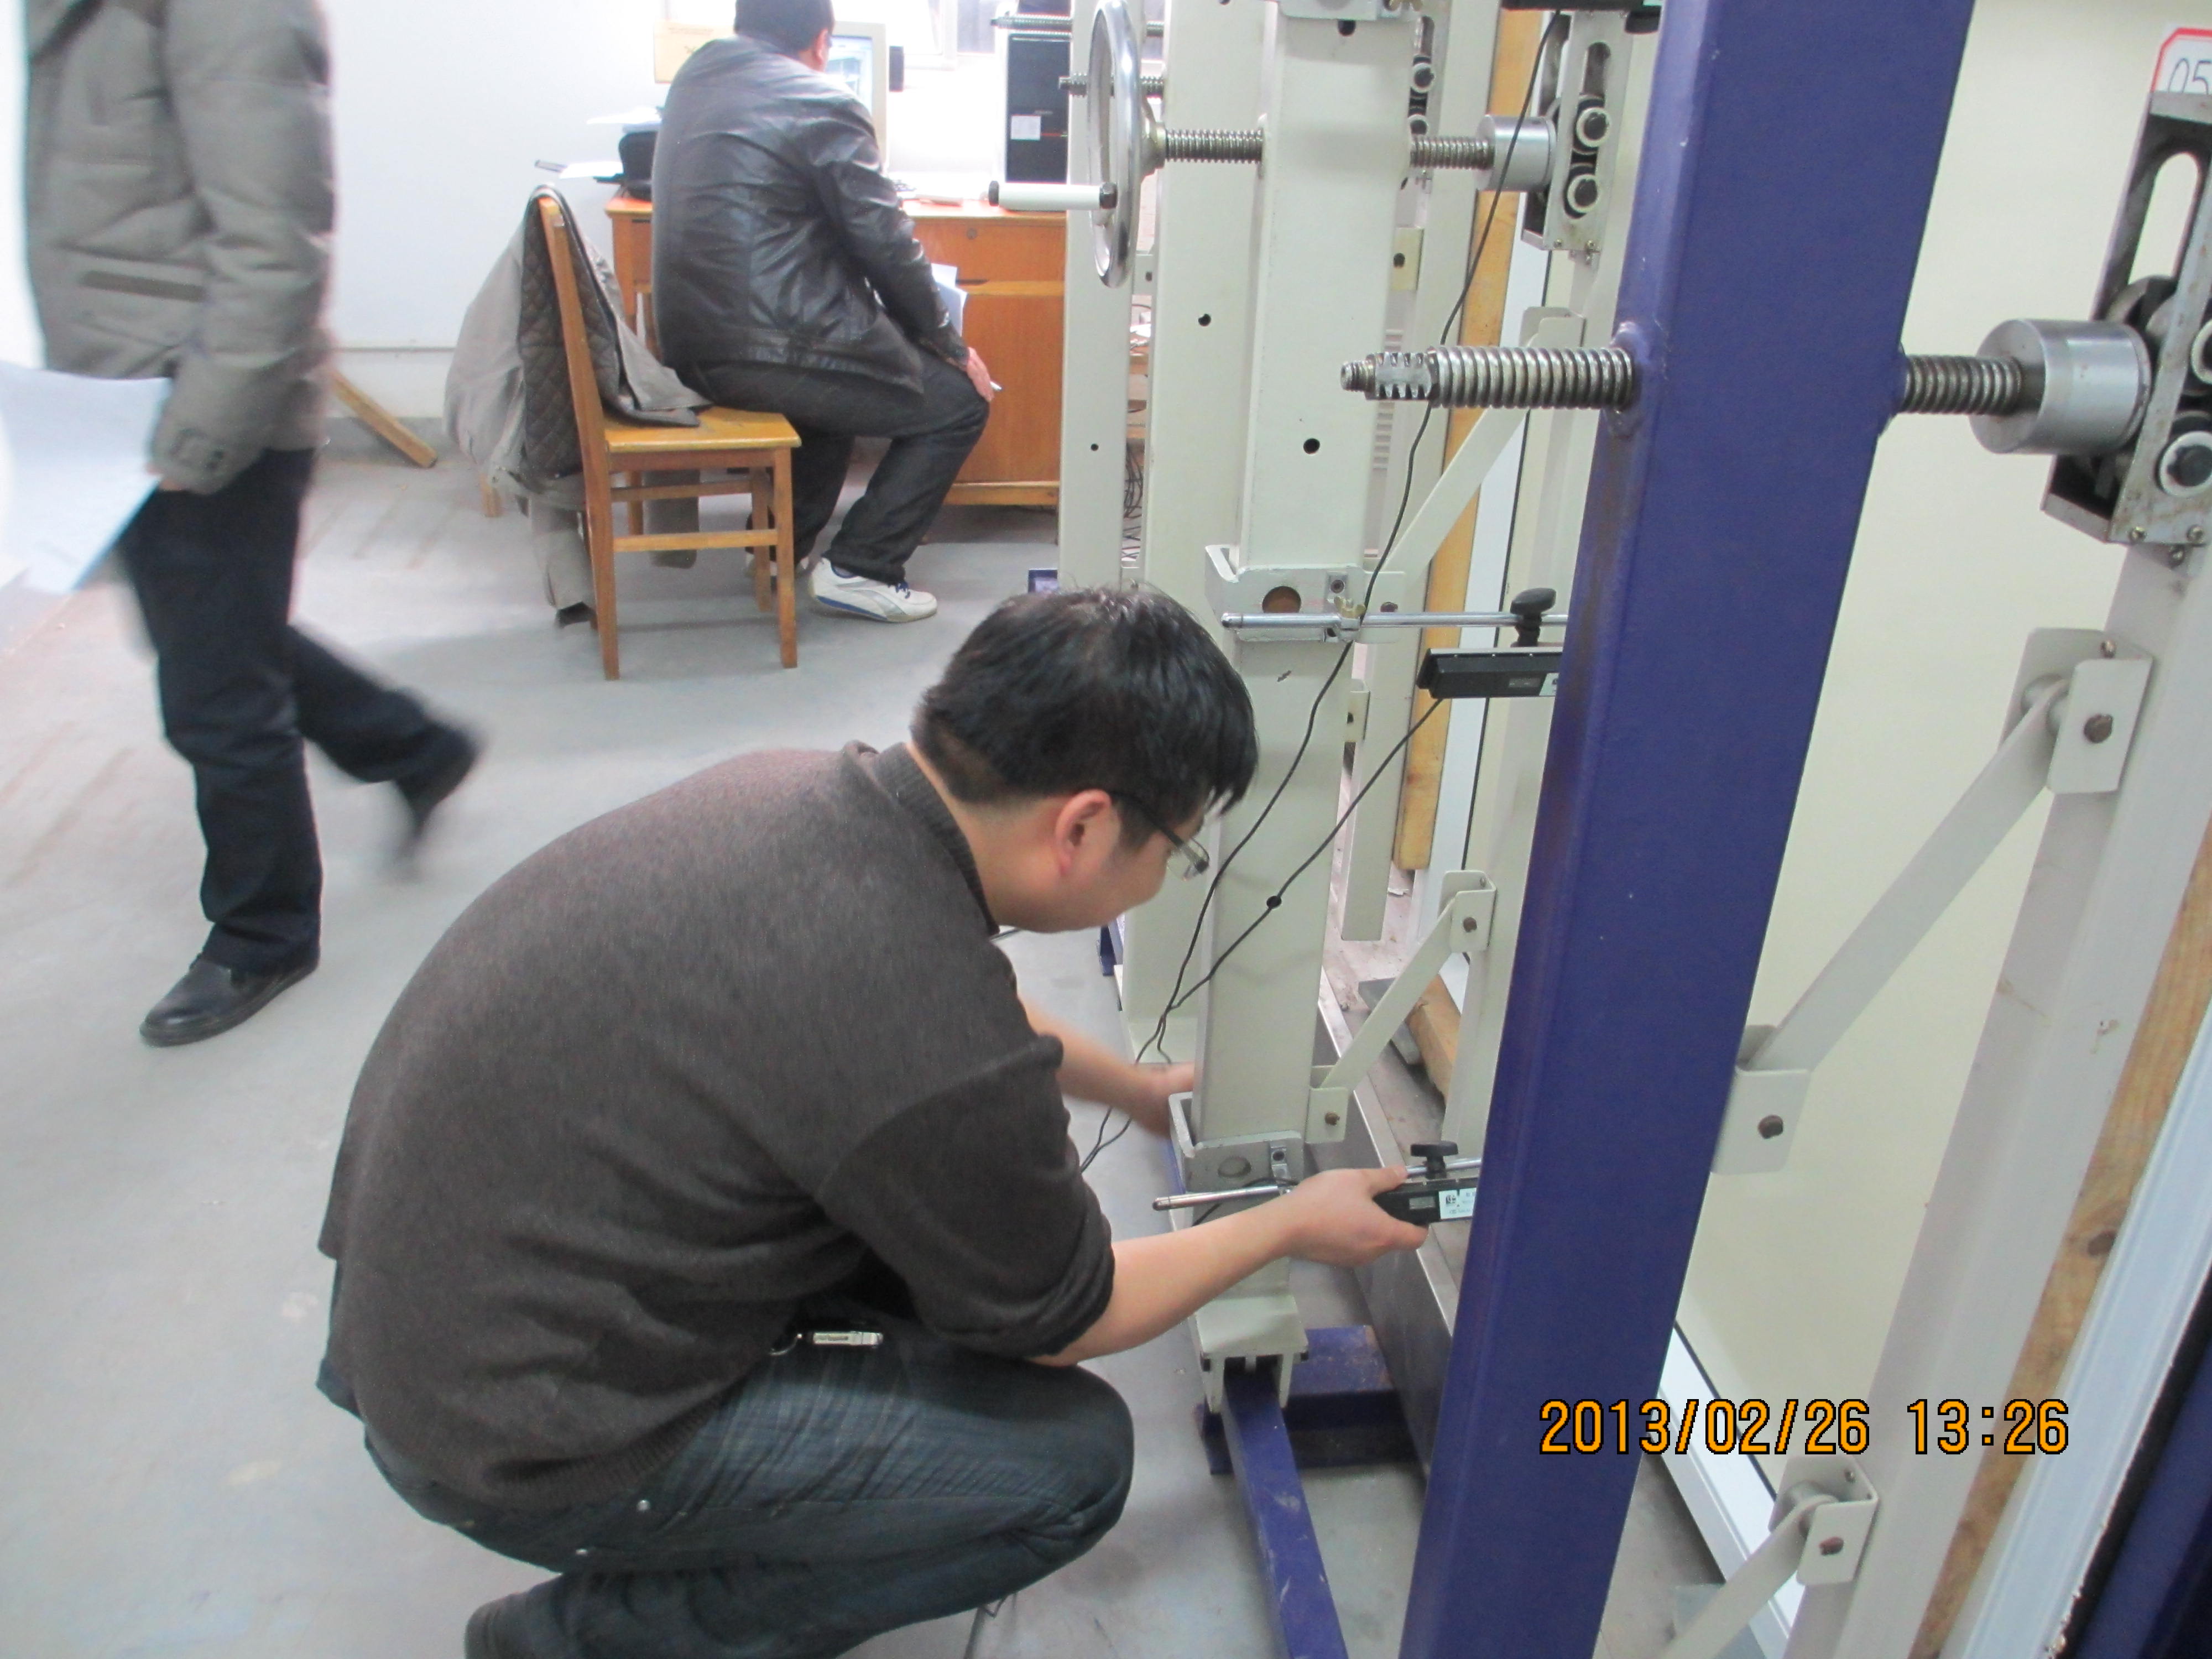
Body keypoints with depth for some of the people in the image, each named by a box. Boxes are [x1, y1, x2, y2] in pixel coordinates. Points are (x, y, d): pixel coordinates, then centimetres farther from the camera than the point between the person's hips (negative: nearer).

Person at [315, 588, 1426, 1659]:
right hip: (508, 1449, -8)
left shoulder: (792, 789, -7)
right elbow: (1059, 1321, -7)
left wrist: (1135, 1087, 29)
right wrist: (1292, 1227, 8)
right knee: (1072, 1459, -4)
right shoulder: (944, 1070, -31)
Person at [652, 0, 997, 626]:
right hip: (768, 353, -9)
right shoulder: (822, 104, -10)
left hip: (691, 346, 9)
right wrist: (951, 345, 4)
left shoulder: (695, 75, 14)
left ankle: (783, 540, 32)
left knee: (845, 363, 35)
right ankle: (859, 569, 1)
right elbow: (886, 245, -9)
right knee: (961, 402, 4)